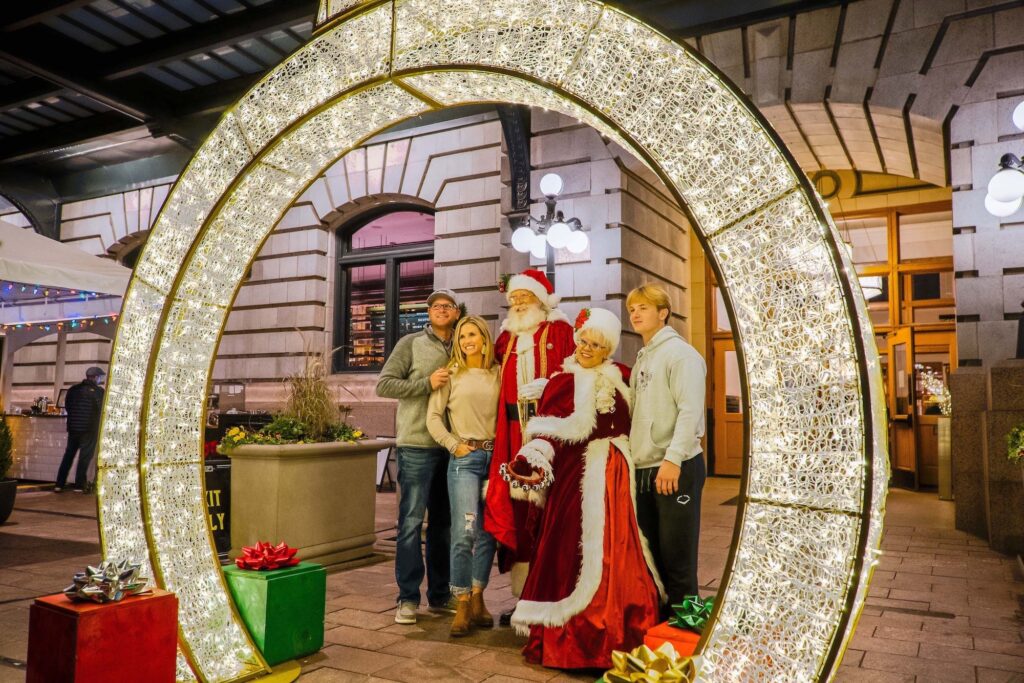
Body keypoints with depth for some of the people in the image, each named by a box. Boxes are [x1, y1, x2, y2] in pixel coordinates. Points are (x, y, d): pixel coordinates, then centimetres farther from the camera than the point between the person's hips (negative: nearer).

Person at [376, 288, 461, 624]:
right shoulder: (411, 343, 1)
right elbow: (384, 385, -7)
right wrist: (427, 383, -16)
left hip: (452, 447, 5)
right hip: (416, 445, -4)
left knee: (444, 523, 11)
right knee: (411, 521, -2)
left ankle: (440, 594, 22)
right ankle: (408, 598, 7)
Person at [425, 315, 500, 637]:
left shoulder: (498, 374, 8)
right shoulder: (452, 374, 2)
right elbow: (433, 417, 1)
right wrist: (454, 444, -5)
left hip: (495, 457, 3)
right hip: (465, 458, -3)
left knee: (488, 532, 7)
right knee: (465, 531, -11)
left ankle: (477, 599, 21)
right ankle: (462, 606, 1)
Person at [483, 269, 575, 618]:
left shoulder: (560, 331, 5)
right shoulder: (506, 338, 19)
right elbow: (500, 387, 17)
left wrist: (547, 388, -20)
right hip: (515, 433, 4)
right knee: (518, 510, 4)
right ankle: (523, 595, 13)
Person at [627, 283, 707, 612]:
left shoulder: (681, 353, -8)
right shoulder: (641, 359, 18)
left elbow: (690, 411, -19)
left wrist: (673, 458, -26)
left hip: (677, 467, -8)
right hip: (644, 469, 9)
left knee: (676, 554, -1)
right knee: (650, 552, 15)